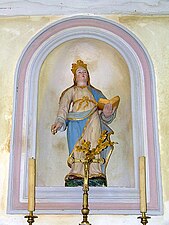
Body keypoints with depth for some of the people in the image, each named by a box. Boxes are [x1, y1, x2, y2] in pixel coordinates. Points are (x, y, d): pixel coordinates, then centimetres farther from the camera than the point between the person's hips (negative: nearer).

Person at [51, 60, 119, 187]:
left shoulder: (96, 92, 29)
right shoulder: (70, 91, 23)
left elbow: (106, 107, 19)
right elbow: (63, 107, 4)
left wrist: (107, 113, -6)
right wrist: (59, 121, -15)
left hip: (93, 123, 1)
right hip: (76, 122, -1)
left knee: (93, 147, -19)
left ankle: (94, 175, -26)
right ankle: (76, 176, -23)